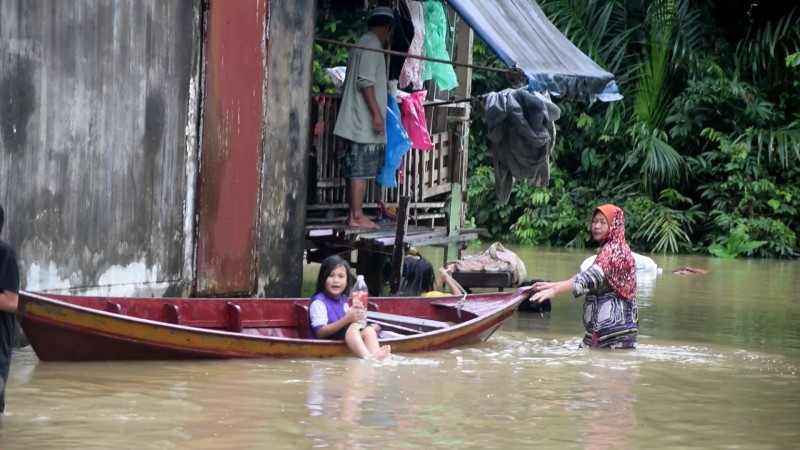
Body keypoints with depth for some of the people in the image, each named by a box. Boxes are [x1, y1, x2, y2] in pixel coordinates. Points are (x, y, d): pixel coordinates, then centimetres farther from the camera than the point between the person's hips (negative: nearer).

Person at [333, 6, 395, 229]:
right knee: (362, 169, -9)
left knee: (356, 168, 11)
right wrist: (377, 113, -21)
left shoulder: (361, 44, 19)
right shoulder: (372, 45, -12)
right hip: (365, 121, -10)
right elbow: (365, 82, -20)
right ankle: (357, 216, -11)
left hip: (358, 121, 10)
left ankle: (354, 213, 14)